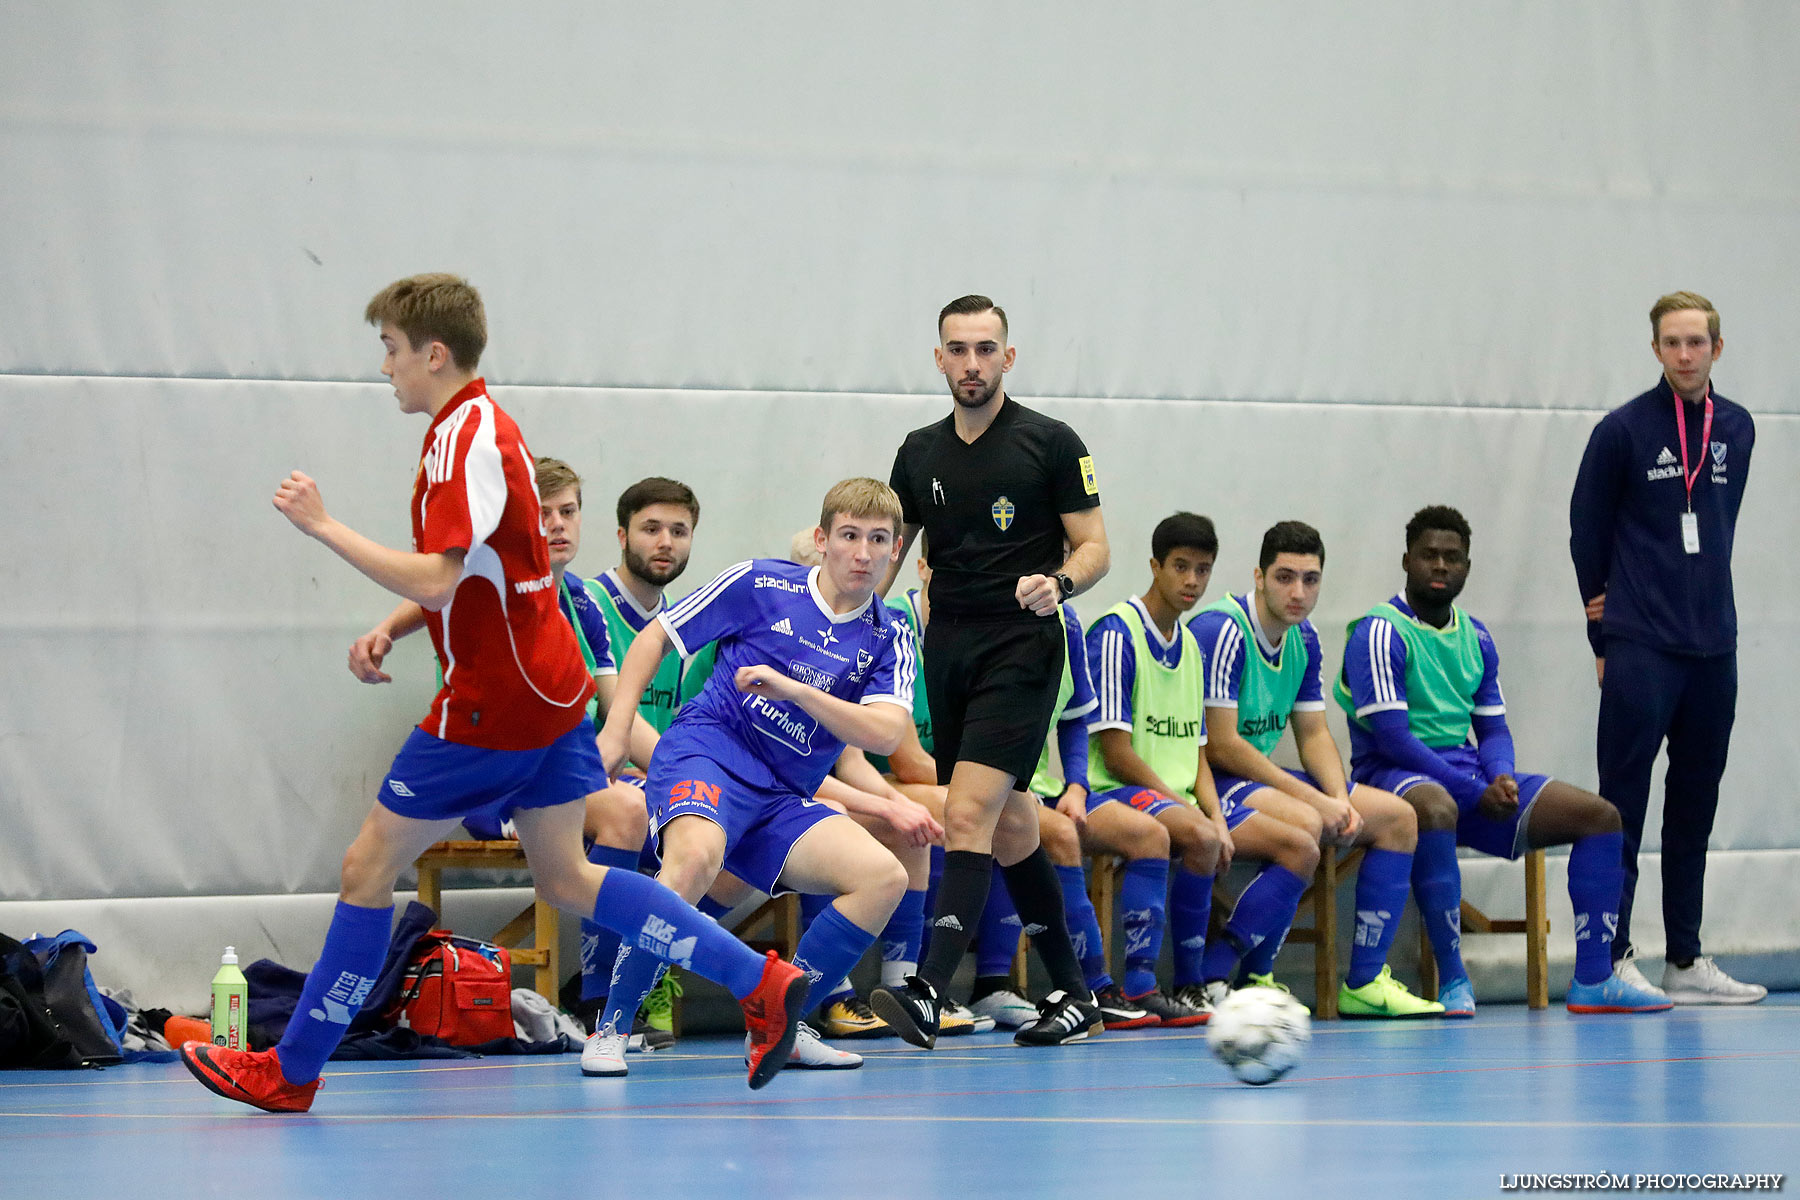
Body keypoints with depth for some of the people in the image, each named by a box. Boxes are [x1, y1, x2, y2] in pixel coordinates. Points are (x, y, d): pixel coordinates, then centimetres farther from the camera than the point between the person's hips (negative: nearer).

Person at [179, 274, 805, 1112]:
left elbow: (434, 578, -26)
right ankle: (761, 983, 6)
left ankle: (292, 1072, 5)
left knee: (369, 866, -1)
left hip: (494, 703, -10)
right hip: (547, 691, 10)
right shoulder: (485, 425, 15)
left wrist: (323, 526, -23)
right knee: (566, 878, 11)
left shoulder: (465, 439, -16)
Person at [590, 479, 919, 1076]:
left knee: (884, 878, -16)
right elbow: (654, 637, 7)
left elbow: (884, 734, -8)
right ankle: (610, 1028, -27)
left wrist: (794, 689, -18)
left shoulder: (887, 640, 9)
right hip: (707, 749, -5)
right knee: (696, 859, -38)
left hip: (782, 801, 5)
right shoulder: (760, 584, 0)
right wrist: (615, 731, -1)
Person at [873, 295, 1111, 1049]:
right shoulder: (920, 452, 12)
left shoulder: (1050, 443, -2)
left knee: (968, 815, -19)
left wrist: (1057, 584, -22)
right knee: (1008, 829, 10)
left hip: (1019, 650, -6)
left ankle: (927, 996, -29)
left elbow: (1094, 547, -1)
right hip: (946, 649, 6)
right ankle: (1072, 995, 21)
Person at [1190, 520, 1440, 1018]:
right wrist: (1314, 799, -20)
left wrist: (1341, 800, -9)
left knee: (1397, 817, 5)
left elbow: (1314, 734, 12)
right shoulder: (1222, 631, -19)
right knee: (1303, 823, -36)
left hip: (1262, 778, 9)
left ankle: (1363, 982, 3)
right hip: (1210, 781, -9)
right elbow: (1219, 745, -22)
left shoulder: (1304, 639, 8)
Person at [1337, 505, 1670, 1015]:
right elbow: (1391, 736, -17)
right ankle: (1453, 981, -35)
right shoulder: (1379, 633, -9)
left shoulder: (1476, 639, 15)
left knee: (1600, 815, -4)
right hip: (1392, 774, -8)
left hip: (1469, 775, 8)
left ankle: (1593, 980, -7)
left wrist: (1501, 778, -9)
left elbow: (1493, 728, 16)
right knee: (1436, 809, -44)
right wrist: (1475, 794, -19)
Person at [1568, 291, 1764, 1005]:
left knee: (1696, 805, 8)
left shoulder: (1737, 430, 10)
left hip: (1713, 648, 5)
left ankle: (1686, 960, 14)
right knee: (1623, 805, -5)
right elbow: (1587, 532, 3)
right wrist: (1604, 636, 4)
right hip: (1640, 650, -5)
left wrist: (1703, 605, 11)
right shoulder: (1622, 431, -3)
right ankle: (1612, 959, -3)